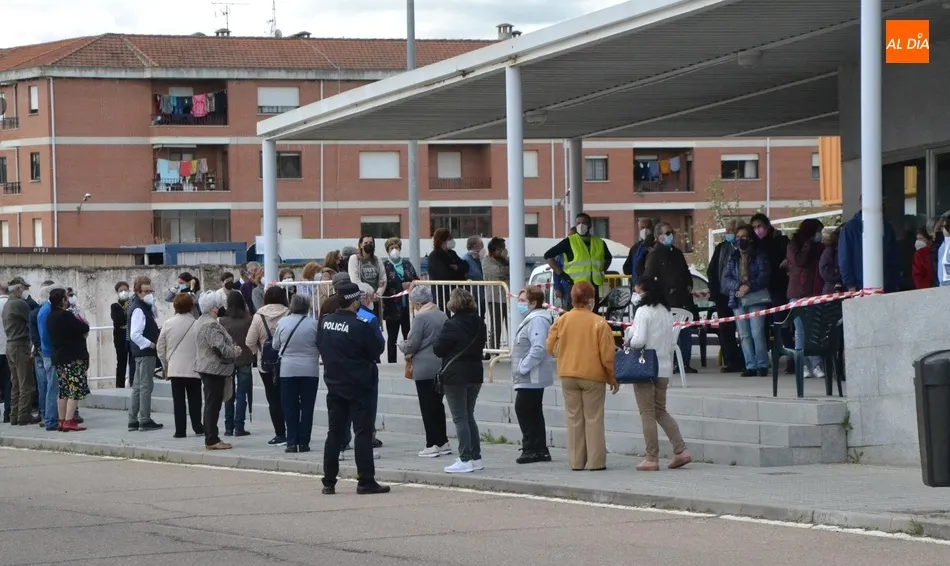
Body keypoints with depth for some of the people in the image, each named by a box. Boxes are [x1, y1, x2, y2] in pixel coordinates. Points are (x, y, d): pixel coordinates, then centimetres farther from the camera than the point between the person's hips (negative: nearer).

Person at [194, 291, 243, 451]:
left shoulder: (200, 322, 13)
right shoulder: (211, 325, -20)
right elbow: (221, 348, -24)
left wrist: (232, 348, 13)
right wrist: (236, 351, -6)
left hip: (205, 367, 10)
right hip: (215, 368, -10)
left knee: (211, 404, 14)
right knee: (213, 404, -6)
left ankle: (210, 439, 18)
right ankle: (212, 440, -4)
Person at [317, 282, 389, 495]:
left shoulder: (326, 323, 2)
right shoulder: (360, 326, -19)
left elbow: (320, 347, 14)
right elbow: (378, 349, -12)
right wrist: (374, 329, 2)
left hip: (334, 384, 6)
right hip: (360, 387, -6)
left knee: (334, 432, 11)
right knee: (363, 433, -2)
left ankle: (329, 482, 11)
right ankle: (366, 481, -4)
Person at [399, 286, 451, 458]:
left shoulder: (421, 318, -13)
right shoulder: (443, 316, 8)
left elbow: (412, 345, -15)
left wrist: (402, 346, 8)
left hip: (425, 368, -7)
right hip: (442, 367, 7)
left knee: (427, 407, -2)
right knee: (438, 404, 14)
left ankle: (432, 445, -1)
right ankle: (442, 442, 16)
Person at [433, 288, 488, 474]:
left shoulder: (452, 326, -17)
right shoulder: (479, 324, 4)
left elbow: (438, 349, -13)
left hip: (455, 376, -7)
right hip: (475, 373, 7)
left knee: (460, 418, -3)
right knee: (469, 416, 16)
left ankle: (465, 460, -5)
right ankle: (476, 457, 16)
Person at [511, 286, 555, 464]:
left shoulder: (537, 320, -17)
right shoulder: (532, 319, 18)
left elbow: (539, 348, -28)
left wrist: (523, 367, -22)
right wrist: (522, 368, 18)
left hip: (531, 378, -11)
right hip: (532, 377, 11)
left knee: (523, 409, -9)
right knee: (533, 412, 13)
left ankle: (531, 448, -6)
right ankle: (539, 449, 16)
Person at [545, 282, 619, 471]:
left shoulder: (561, 321, -2)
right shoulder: (599, 323, -12)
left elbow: (551, 349, 4)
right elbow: (607, 354, -11)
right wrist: (612, 378, 1)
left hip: (568, 376, 3)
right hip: (593, 376, -3)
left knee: (573, 418, 10)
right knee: (593, 419, 3)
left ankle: (576, 461, 10)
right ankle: (596, 461, 2)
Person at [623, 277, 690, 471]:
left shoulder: (644, 311, -12)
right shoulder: (666, 313, 10)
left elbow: (639, 341, -22)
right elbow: (671, 344, 14)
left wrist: (628, 342, -1)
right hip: (664, 368, 7)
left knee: (647, 413, 0)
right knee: (661, 411, 17)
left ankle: (651, 459, 1)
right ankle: (680, 450, 7)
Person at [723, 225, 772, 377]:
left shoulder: (759, 255, 4)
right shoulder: (734, 258, 16)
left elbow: (763, 276, -7)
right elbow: (726, 278, 6)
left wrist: (749, 287, -19)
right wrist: (738, 286, -12)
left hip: (756, 298, -5)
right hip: (738, 299, 5)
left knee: (757, 333, -12)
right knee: (744, 335, 2)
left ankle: (762, 365, -8)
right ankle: (750, 366, 4)